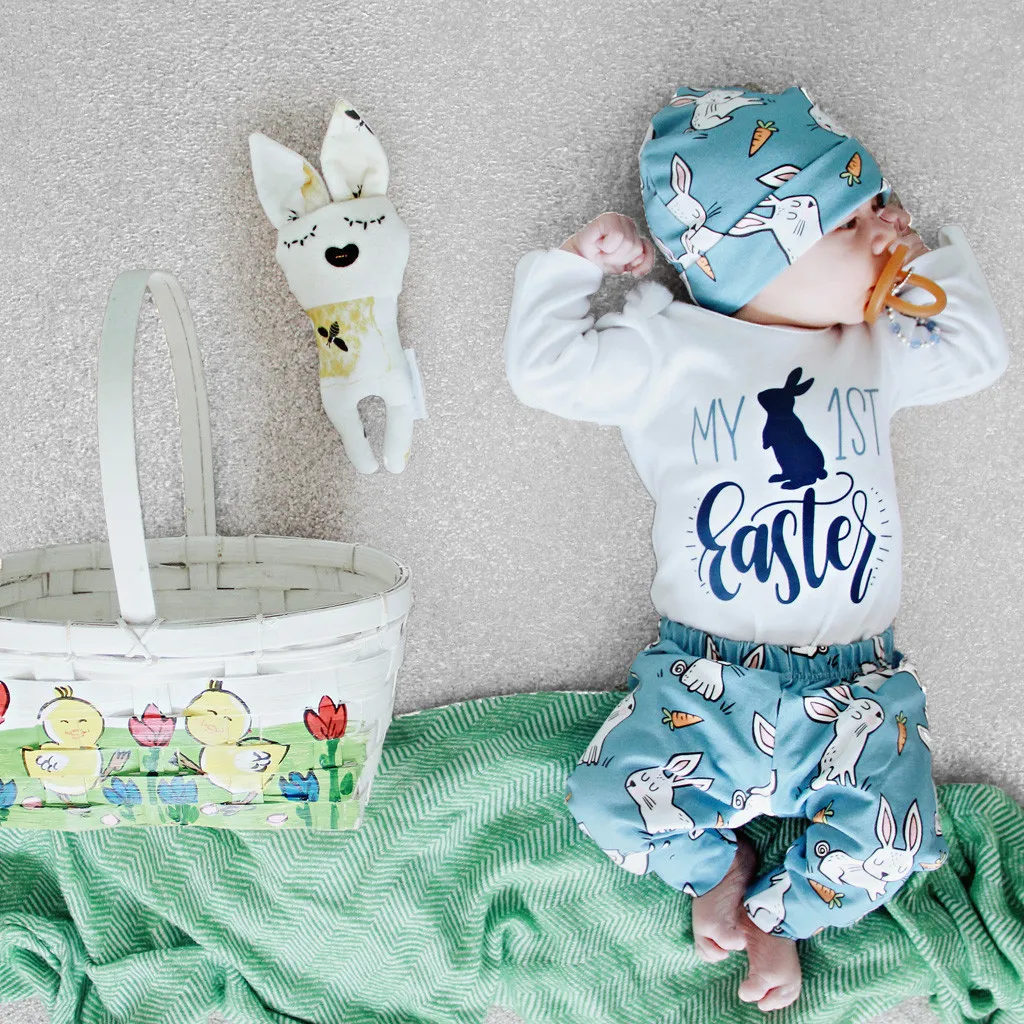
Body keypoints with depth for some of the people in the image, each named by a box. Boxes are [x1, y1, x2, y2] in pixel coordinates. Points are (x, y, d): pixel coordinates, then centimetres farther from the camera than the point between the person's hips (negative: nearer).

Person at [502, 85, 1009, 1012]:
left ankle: (781, 909, 20)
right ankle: (719, 864, 19)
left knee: (887, 847, -14)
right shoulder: (671, 349, -4)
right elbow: (546, 369, -4)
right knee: (611, 800, -15)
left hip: (855, 681, 3)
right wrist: (575, 264, -6)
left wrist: (929, 255, 14)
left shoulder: (877, 348, 10)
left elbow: (981, 351, 18)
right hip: (709, 676, -2)